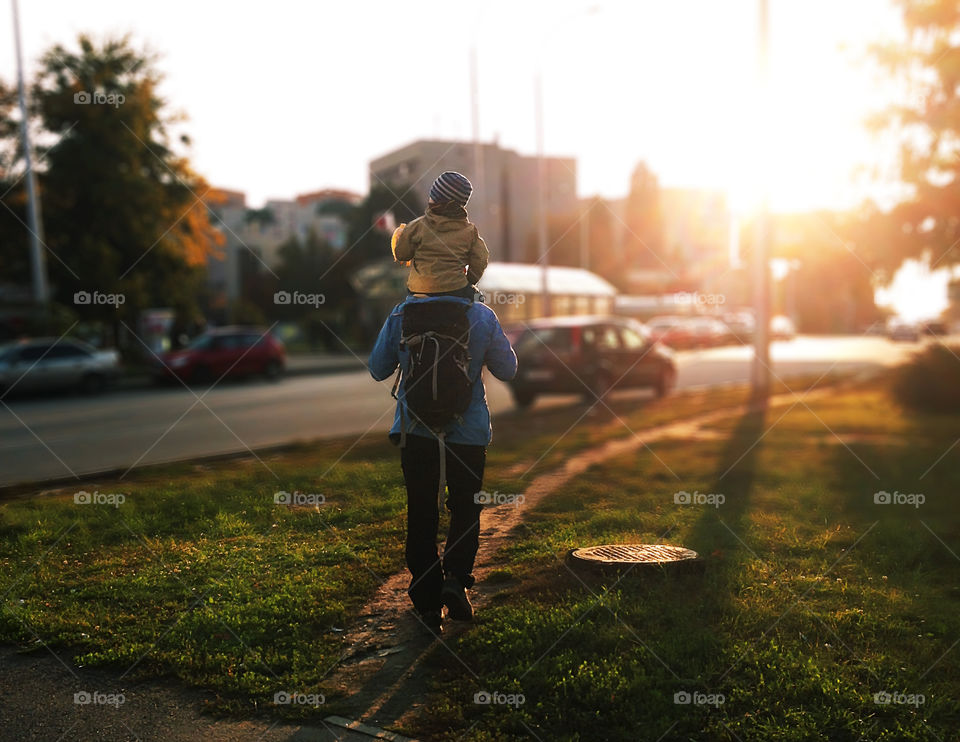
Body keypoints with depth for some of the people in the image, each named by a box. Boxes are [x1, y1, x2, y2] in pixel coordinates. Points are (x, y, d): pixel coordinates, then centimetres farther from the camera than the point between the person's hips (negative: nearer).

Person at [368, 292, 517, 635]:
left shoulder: (400, 315, -3)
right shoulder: (482, 316, -5)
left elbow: (378, 369, 5)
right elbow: (507, 369, 5)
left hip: (415, 431, 1)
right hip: (468, 431, -1)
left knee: (421, 516, 11)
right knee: (466, 509, 17)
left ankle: (427, 603, 12)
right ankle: (455, 576, -3)